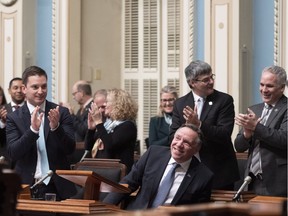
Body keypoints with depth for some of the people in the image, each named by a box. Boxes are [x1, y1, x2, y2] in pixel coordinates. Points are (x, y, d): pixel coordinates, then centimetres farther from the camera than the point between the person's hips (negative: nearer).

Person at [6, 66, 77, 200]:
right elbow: (12, 153, -9)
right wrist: (33, 129, -23)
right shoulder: (14, 118, 1)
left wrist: (55, 127, -23)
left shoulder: (62, 113, 2)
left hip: (58, 188, 1)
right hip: (27, 187, 0)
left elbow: (70, 148, -5)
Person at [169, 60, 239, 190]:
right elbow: (173, 137, 2)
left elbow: (225, 134, -13)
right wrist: (187, 126, -18)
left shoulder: (225, 100, -4)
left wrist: (199, 125, -26)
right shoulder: (180, 104, 6)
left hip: (219, 172, -2)